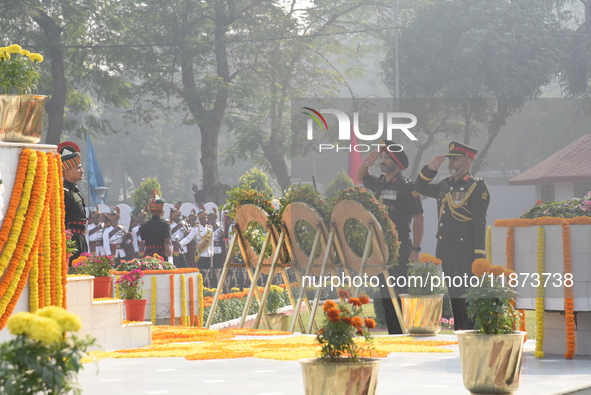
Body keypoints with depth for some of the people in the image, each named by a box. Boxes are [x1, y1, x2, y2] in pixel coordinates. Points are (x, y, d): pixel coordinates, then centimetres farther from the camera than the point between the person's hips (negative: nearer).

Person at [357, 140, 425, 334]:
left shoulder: (406, 185, -8)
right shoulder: (379, 183, 12)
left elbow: (418, 218, -8)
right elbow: (360, 177, 33)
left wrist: (415, 249, -13)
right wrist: (366, 163, 10)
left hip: (400, 249, -7)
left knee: (400, 294, -9)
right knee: (385, 296, 8)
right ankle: (393, 335, 13)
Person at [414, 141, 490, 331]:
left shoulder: (477, 187, -6)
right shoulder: (445, 185, 16)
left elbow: (479, 223, -11)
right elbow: (419, 187, 29)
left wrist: (478, 256, -17)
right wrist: (430, 168, 11)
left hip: (465, 254, -8)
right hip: (446, 253, 8)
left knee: (467, 298, -9)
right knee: (454, 297, 12)